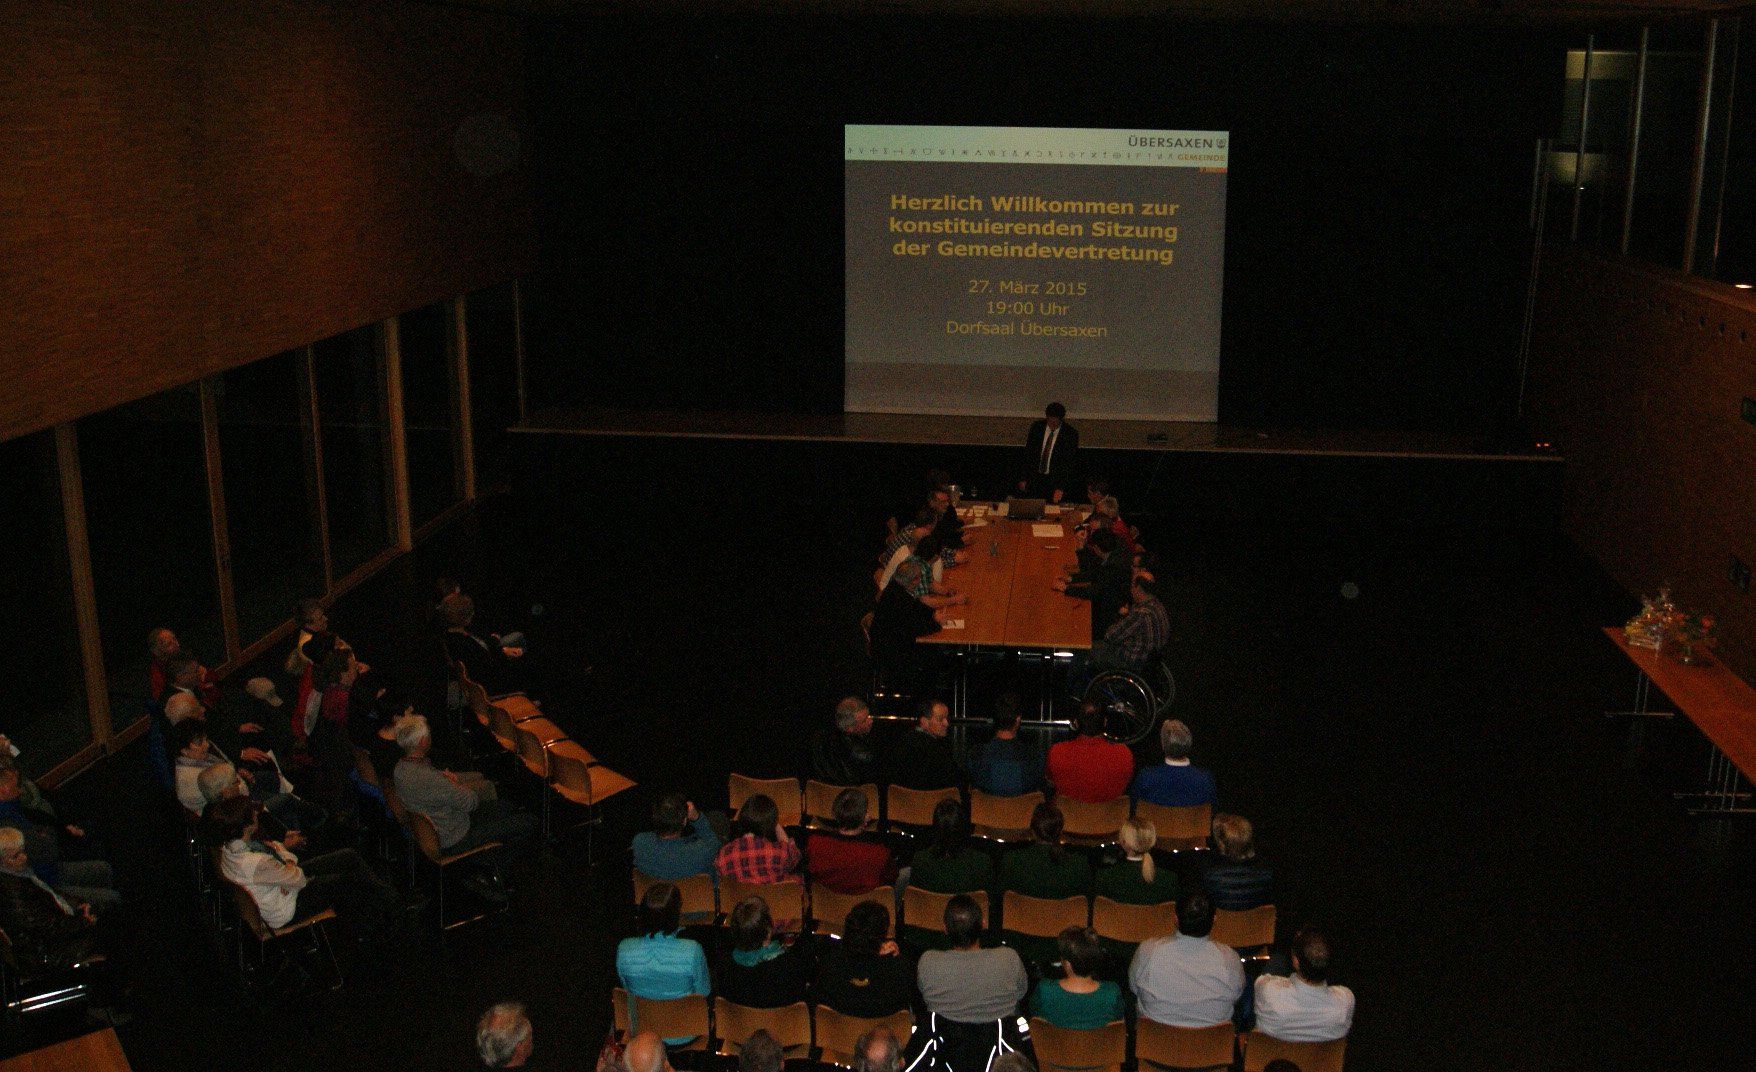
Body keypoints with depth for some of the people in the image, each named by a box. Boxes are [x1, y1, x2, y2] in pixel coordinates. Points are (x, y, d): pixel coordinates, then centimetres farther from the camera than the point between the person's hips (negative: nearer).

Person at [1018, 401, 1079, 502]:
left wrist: (1061, 488, -20)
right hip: (1034, 479, 2)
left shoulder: (1070, 434, -11)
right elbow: (1028, 453, 6)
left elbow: (1069, 463, -12)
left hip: (1055, 480, -2)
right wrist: (1024, 478, 3)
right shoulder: (1036, 427, -2)